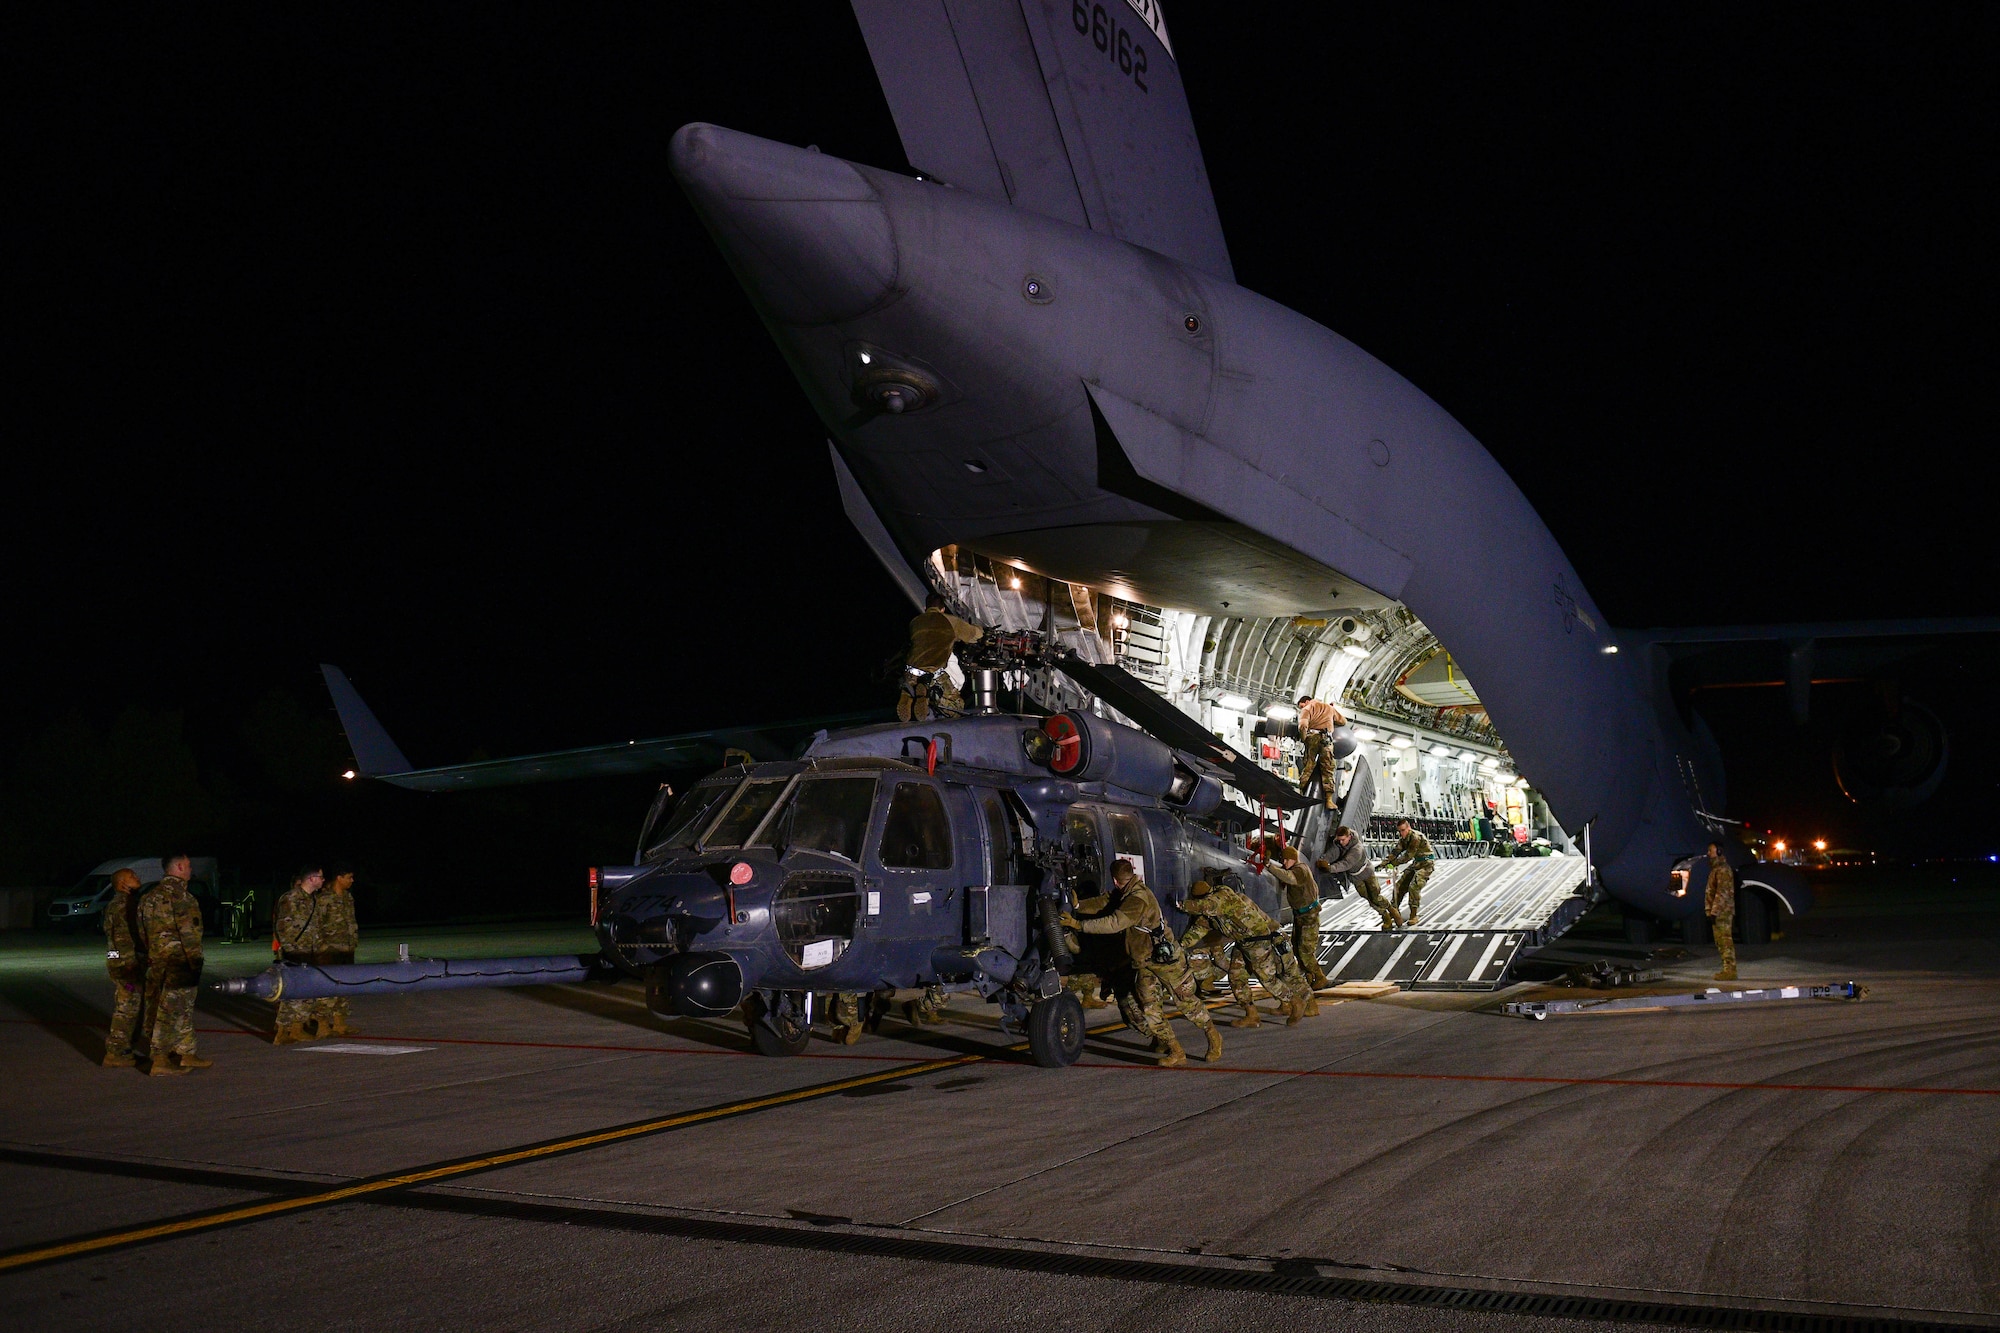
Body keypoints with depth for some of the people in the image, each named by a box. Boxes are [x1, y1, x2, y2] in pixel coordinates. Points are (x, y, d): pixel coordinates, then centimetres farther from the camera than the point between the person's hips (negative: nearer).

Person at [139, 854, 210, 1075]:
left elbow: (143, 932, 18)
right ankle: (160, 1061, -2)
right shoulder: (178, 893, -15)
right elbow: (188, 932, -18)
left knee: (184, 1009, 16)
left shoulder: (151, 895, 14)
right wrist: (195, 963, -15)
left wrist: (150, 956, 23)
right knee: (170, 1011, -5)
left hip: (157, 963, 9)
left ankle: (186, 1054, 23)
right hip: (177, 963, -9)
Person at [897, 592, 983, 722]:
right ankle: (928, 694, -17)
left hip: (910, 673, 3)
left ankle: (907, 697, -10)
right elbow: (977, 633, 25)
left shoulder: (914, 622, 20)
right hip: (934, 673, -3)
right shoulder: (950, 621, 12)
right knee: (958, 705, 13)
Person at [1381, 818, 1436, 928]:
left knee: (1414, 886, -22)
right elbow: (1396, 851, -4)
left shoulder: (1416, 837, -26)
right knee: (1400, 885, 6)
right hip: (1416, 863, 9)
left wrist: (1393, 863, -21)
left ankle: (1413, 916, -12)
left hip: (1426, 863, -9)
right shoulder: (1403, 838, 3)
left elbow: (1408, 856, -26)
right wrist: (1385, 862, -18)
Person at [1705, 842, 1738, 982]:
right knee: (1721, 942, 12)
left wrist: (1714, 911, -22)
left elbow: (1722, 892, -20)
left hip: (1722, 912, -11)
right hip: (1720, 912, 11)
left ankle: (1729, 971, -10)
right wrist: (1711, 910, 21)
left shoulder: (1723, 869, -13)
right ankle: (1728, 970, 16)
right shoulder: (1716, 869, 19)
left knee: (1725, 941, -10)